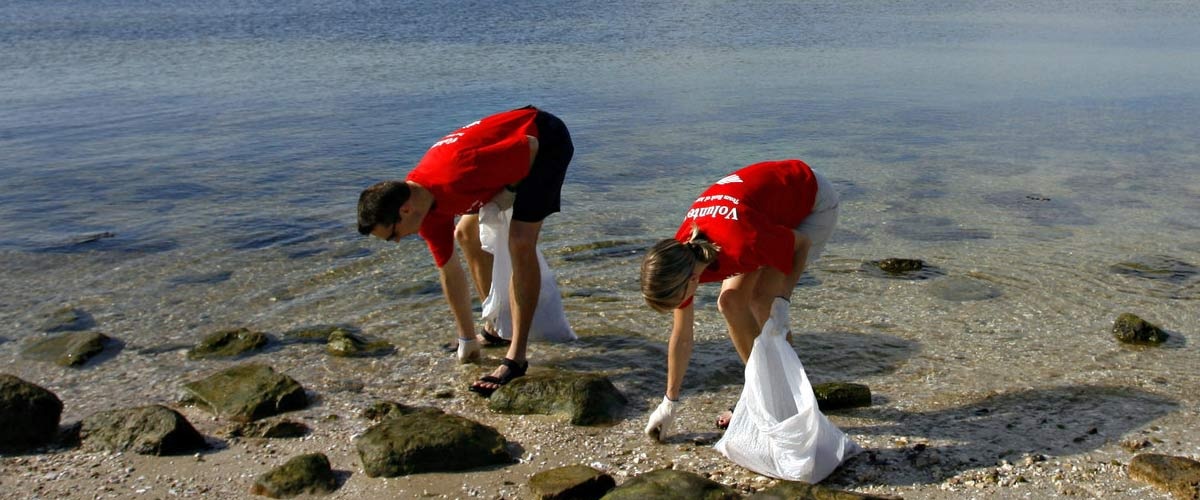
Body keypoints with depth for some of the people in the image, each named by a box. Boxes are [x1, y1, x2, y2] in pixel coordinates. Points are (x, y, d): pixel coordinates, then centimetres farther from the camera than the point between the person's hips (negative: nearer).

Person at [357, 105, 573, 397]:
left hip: (545, 140, -9)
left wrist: (510, 190, -15)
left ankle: (516, 359, -19)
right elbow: (449, 271, 2)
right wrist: (467, 340, 6)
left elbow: (530, 145, -27)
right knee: (466, 234, 13)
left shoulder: (456, 179, -37)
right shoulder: (425, 210, -9)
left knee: (520, 242, -21)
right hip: (515, 148, 9)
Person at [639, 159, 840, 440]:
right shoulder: (681, 259, -18)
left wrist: (782, 301, -26)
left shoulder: (742, 245, -41)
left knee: (762, 301, -18)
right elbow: (681, 336, -6)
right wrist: (669, 404, 0)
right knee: (731, 302, -5)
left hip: (813, 201, -6)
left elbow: (802, 243, -20)